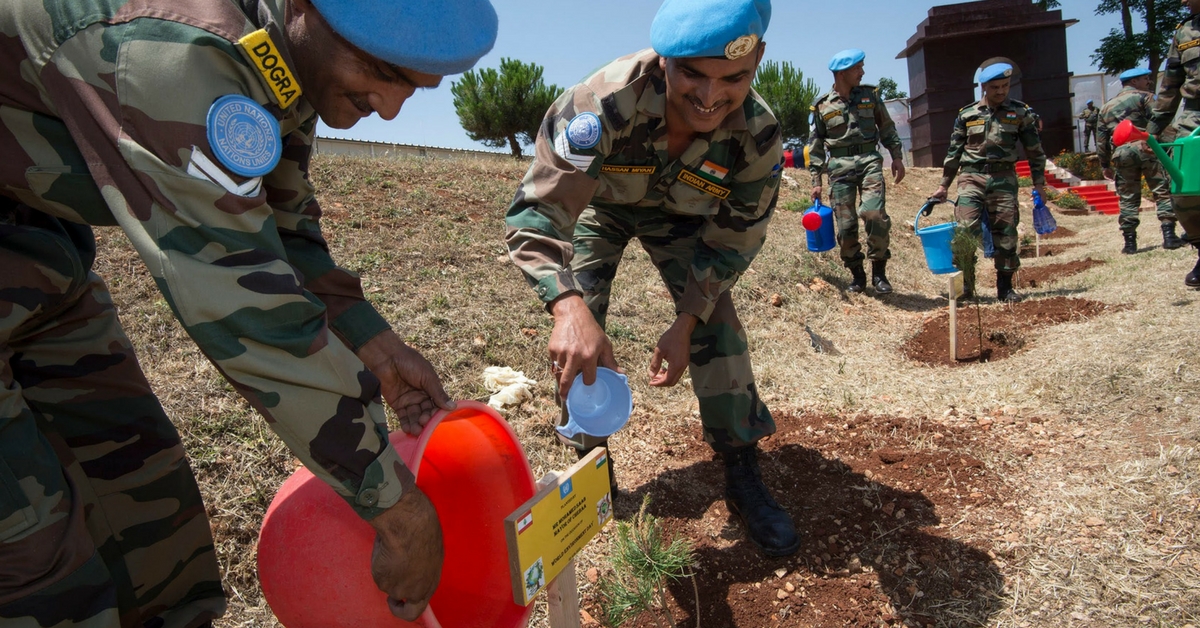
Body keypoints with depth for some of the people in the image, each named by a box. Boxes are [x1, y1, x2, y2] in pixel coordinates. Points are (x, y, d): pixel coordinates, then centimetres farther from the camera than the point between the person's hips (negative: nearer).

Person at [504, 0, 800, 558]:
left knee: (717, 327, -12)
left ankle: (744, 479, 4)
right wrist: (570, 307, -63)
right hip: (601, 203, -1)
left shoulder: (758, 134, -31)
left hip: (680, 215, 1)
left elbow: (733, 240, -17)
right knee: (576, 339, -11)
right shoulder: (606, 102, -42)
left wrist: (686, 323, -26)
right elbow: (536, 213, -45)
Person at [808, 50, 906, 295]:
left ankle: (879, 272, -3)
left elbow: (887, 128, 16)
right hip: (839, 165, 0)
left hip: (869, 160, 0)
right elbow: (815, 146, 9)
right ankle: (857, 275, 16)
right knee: (846, 224, -2)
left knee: (874, 213, -18)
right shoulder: (822, 106, 6)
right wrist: (816, 181, 4)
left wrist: (897, 156, 6)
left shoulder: (870, 95, 11)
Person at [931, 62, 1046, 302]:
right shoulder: (966, 114, 6)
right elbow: (954, 152, 12)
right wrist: (943, 185, 10)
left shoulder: (1020, 112, 6)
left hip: (1004, 179, 1)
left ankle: (1005, 287, 15)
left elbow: (1035, 150, 10)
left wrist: (1039, 183, 7)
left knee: (1006, 233, 3)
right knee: (966, 229, -16)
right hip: (972, 177, -1)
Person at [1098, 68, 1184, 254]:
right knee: (1163, 191, 1)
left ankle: (1130, 242, 5)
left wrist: (1105, 165, 24)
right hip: (1146, 149, -4)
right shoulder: (1144, 97, 7)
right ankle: (1169, 235, -5)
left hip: (1121, 154, 4)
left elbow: (1101, 139, 20)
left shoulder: (1106, 107, 22)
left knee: (1128, 199, 7)